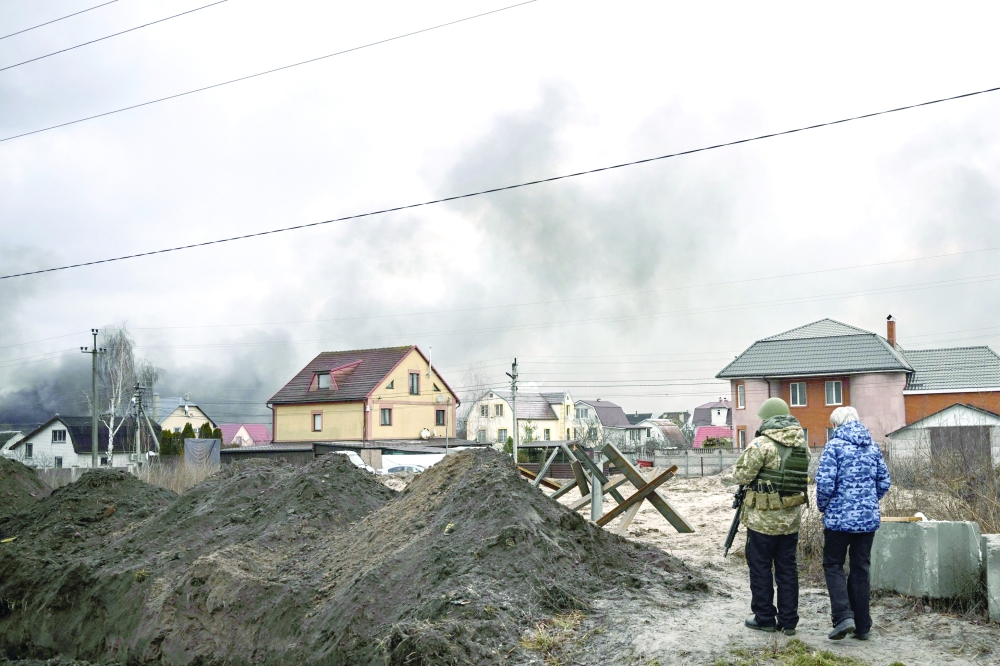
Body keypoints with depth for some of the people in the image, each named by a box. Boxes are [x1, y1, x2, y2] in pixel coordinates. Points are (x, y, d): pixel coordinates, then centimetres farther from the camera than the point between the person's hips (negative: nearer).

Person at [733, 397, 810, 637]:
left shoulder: (761, 444, -16)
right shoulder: (802, 443, 4)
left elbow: (741, 475, -15)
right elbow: (804, 475, 13)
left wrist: (738, 468, 7)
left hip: (763, 518, -6)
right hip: (791, 517, 6)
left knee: (760, 567, 7)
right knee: (787, 568, 13)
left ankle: (764, 618, 15)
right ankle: (788, 621, 17)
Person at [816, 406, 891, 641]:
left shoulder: (834, 445, -9)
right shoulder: (873, 447, 8)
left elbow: (825, 482, -15)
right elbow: (884, 483, 10)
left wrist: (823, 506, 2)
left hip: (839, 517, -5)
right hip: (869, 518, 5)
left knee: (833, 565, 8)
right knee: (861, 569, 11)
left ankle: (843, 616, -8)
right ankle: (862, 626, 14)